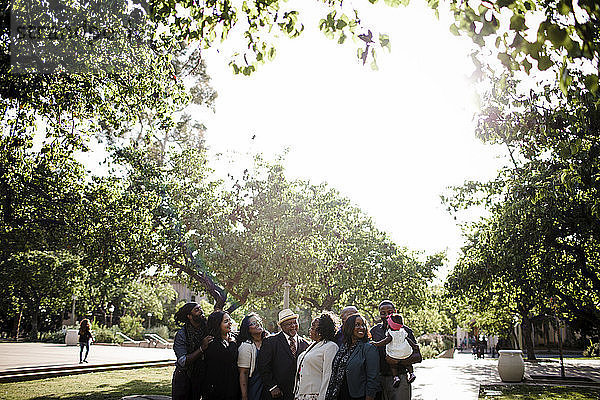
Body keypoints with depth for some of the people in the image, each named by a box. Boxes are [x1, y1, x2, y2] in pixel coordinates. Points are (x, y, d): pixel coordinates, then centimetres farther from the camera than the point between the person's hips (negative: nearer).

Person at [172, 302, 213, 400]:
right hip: (183, 379, -4)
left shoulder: (208, 329, -4)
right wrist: (202, 348, -28)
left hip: (200, 378, 4)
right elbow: (183, 361, -21)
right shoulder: (181, 334, -15)